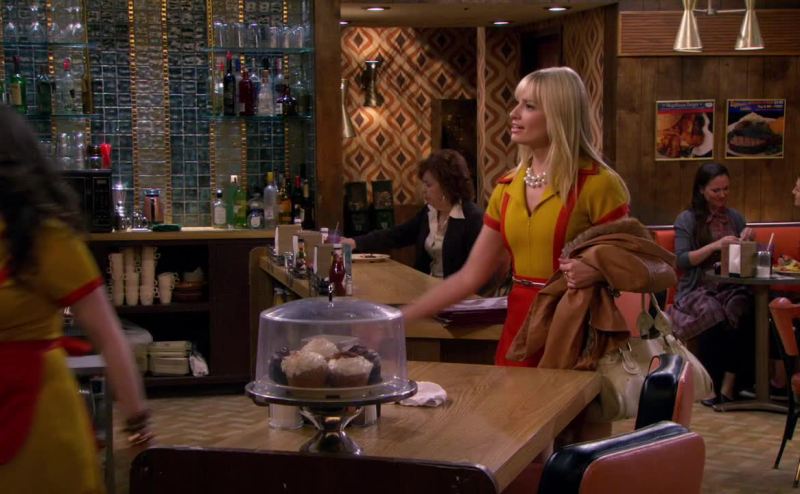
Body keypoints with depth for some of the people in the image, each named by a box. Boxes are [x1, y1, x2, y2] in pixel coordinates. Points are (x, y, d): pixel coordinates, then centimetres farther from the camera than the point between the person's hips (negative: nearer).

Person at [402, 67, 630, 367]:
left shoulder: (597, 184, -11)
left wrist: (595, 271, -25)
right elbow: (471, 275, 8)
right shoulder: (507, 188, 6)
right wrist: (401, 317, 5)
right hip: (519, 326, 5)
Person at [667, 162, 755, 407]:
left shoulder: (735, 217, 17)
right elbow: (682, 260, -7)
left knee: (743, 311, -33)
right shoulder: (687, 219, 4)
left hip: (731, 287, 3)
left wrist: (747, 242, -2)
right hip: (698, 288, -3)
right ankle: (711, 385, -23)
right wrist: (714, 246, -18)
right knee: (712, 314, -37)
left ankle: (728, 385, -28)